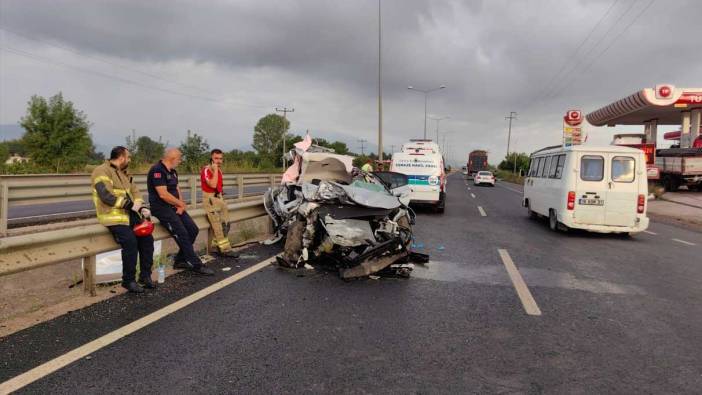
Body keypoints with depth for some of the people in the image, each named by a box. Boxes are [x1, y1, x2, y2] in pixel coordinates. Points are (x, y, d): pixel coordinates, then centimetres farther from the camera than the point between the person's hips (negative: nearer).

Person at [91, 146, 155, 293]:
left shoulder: (124, 173, 19)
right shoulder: (102, 171, -9)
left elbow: (135, 192, 17)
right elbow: (106, 196, -20)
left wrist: (142, 208, -3)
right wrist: (130, 205, -18)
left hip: (130, 214, 8)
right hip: (114, 217, -8)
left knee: (147, 238, -7)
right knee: (130, 241, -26)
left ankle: (145, 275, 4)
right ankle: (128, 280, -12)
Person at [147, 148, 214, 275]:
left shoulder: (173, 172, 15)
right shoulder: (157, 170, -14)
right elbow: (163, 194, -21)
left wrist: (181, 205, -6)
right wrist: (182, 204, -10)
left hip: (174, 206, 9)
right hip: (161, 207, -9)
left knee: (193, 229, -3)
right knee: (182, 233, -19)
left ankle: (180, 260, 7)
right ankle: (196, 265, -14)